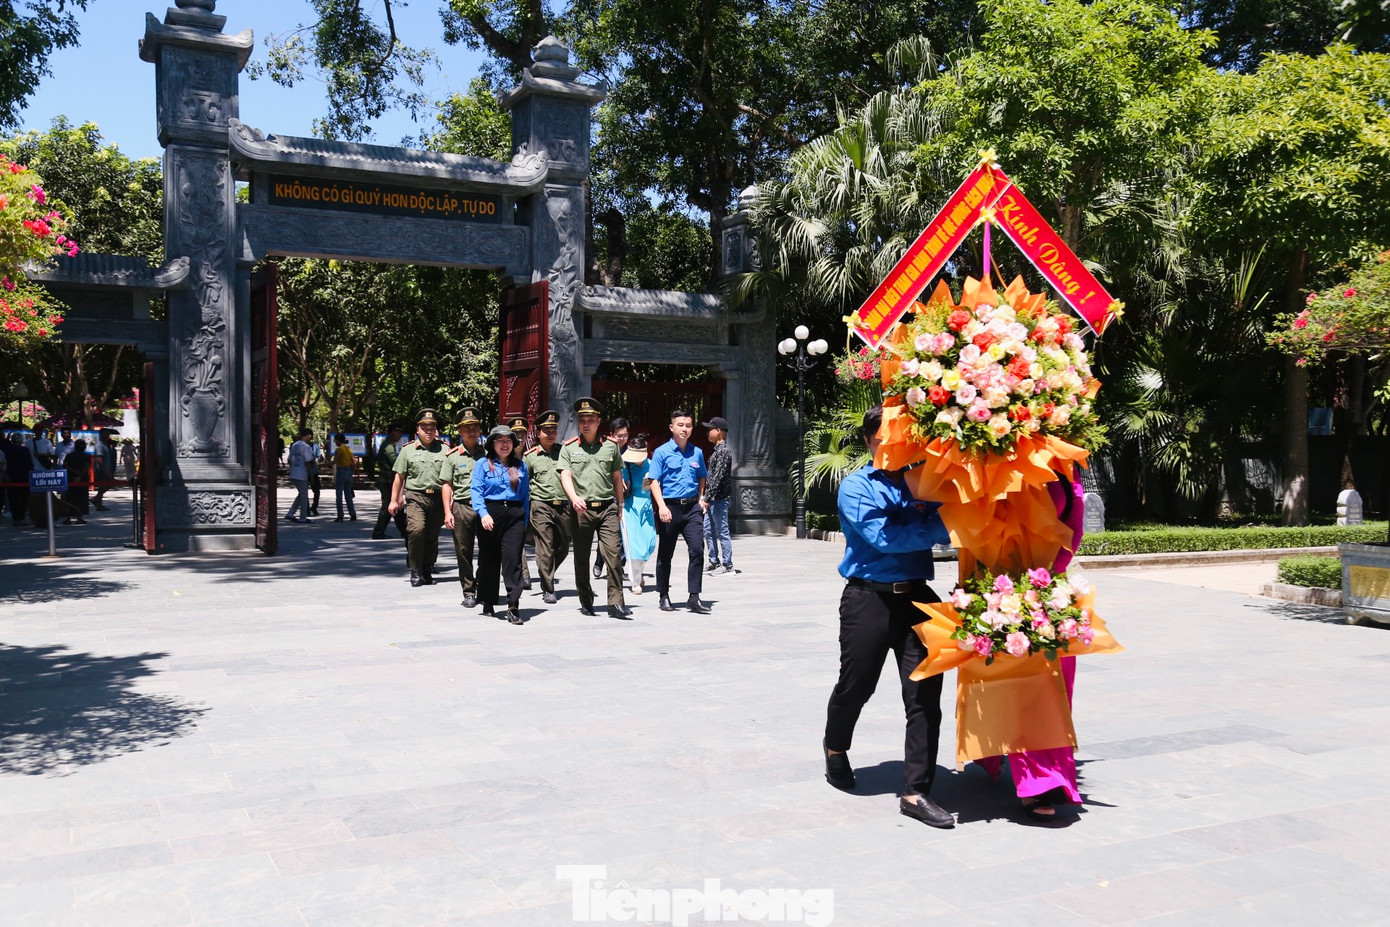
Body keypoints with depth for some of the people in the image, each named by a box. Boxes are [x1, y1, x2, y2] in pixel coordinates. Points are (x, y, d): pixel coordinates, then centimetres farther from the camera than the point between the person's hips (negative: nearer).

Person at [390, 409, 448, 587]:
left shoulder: (444, 449, 9)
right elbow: (399, 477, 12)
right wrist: (394, 500, 9)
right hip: (415, 497, -2)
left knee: (433, 536, 7)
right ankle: (415, 570, -9)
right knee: (417, 529, -21)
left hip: (438, 498, 2)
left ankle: (427, 571, 20)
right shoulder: (408, 450, 9)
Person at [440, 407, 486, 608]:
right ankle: (469, 592, 12)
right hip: (461, 507, -1)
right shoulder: (452, 456, 6)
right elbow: (446, 485, 5)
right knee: (464, 552, 3)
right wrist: (447, 512, -3)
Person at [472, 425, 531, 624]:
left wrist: (525, 522, 10)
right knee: (489, 561, 7)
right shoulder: (483, 464, 5)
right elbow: (476, 491, -4)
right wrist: (483, 514, -18)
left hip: (515, 515, 1)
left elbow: (525, 495, 14)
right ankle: (488, 603, 22)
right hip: (490, 514, -1)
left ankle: (513, 606, -11)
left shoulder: (520, 466, 13)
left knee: (513, 559, -9)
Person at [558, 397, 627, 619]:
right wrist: (574, 498, -23)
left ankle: (616, 602, -8)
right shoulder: (569, 448, 6)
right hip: (581, 509, 0)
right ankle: (586, 602, 20)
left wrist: (620, 506, 17)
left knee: (613, 554, -10)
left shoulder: (610, 446, 10)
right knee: (581, 558, 7)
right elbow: (565, 476, -5)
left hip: (607, 508, 0)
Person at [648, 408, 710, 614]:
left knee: (697, 549, -8)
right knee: (665, 554, 7)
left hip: (692, 507, 3)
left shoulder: (697, 452, 11)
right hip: (670, 507, -3)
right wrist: (661, 506, -17)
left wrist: (701, 498, 10)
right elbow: (654, 481, -6)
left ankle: (694, 598, -3)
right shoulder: (662, 452, -2)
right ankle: (664, 597, 19)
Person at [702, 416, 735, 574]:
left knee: (722, 531, -4)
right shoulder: (716, 450, 16)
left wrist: (708, 496, -23)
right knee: (709, 530, 13)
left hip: (720, 499, -10)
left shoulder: (724, 451, -15)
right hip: (712, 498, 10)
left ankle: (728, 565, 3)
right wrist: (707, 497, 19)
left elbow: (718, 476, -22)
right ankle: (714, 562, 21)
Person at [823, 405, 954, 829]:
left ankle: (916, 792, 8)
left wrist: (926, 513, -15)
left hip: (916, 596, 3)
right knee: (855, 686, 10)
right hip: (869, 598, -3)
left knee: (925, 694, -1)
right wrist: (934, 527, -14)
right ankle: (835, 747, 42)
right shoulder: (856, 487, -1)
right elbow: (882, 537, -15)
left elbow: (943, 527, 3)